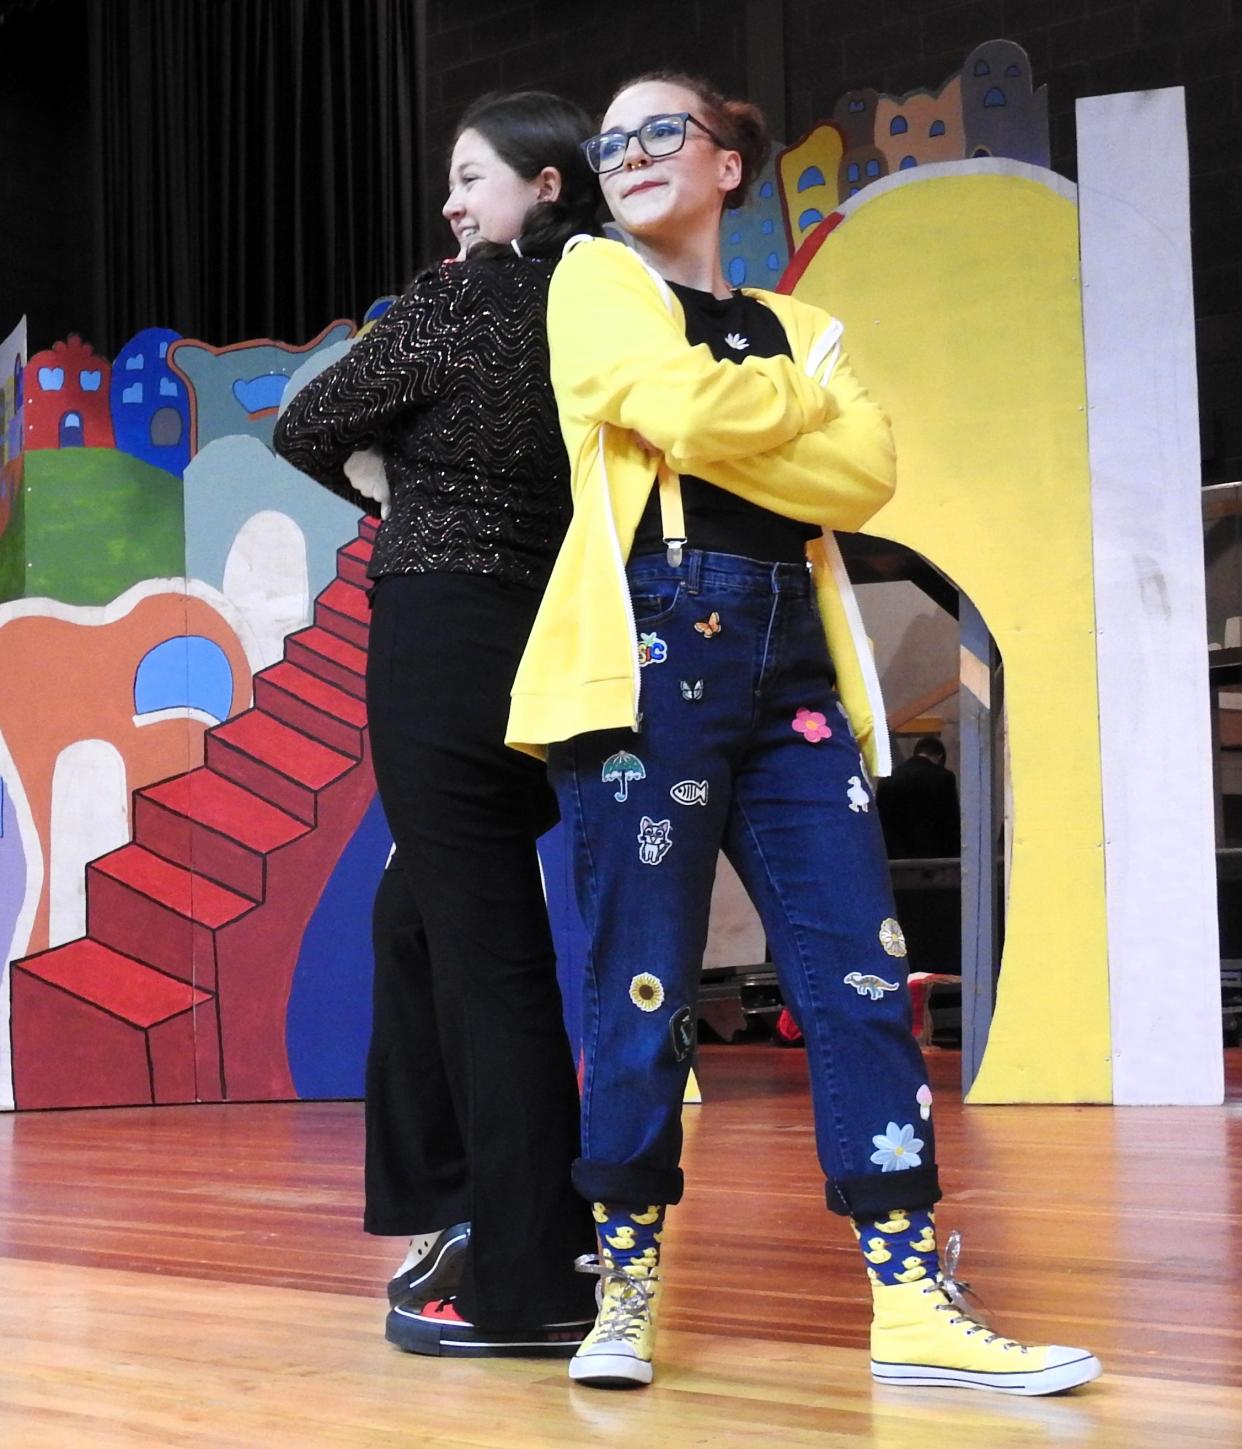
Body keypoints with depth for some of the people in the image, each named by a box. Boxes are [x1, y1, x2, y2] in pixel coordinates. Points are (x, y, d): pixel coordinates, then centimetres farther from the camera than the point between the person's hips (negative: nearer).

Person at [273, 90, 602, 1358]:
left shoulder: (461, 302, -9)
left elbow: (306, 430, 0)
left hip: (443, 635, -7)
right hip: (553, 645, 7)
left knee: (484, 951, -3)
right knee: (414, 912, 21)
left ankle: (528, 1287, 3)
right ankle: (461, 1214, 27)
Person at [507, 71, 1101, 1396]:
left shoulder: (796, 329, 21)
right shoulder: (594, 282, 9)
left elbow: (865, 479, 2)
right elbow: (684, 406, -12)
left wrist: (734, 422, -7)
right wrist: (806, 397, 5)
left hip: (793, 672, 4)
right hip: (649, 659, -4)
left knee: (859, 974, -3)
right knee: (642, 985, -3)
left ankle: (912, 1303, 0)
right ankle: (625, 1287, 11)